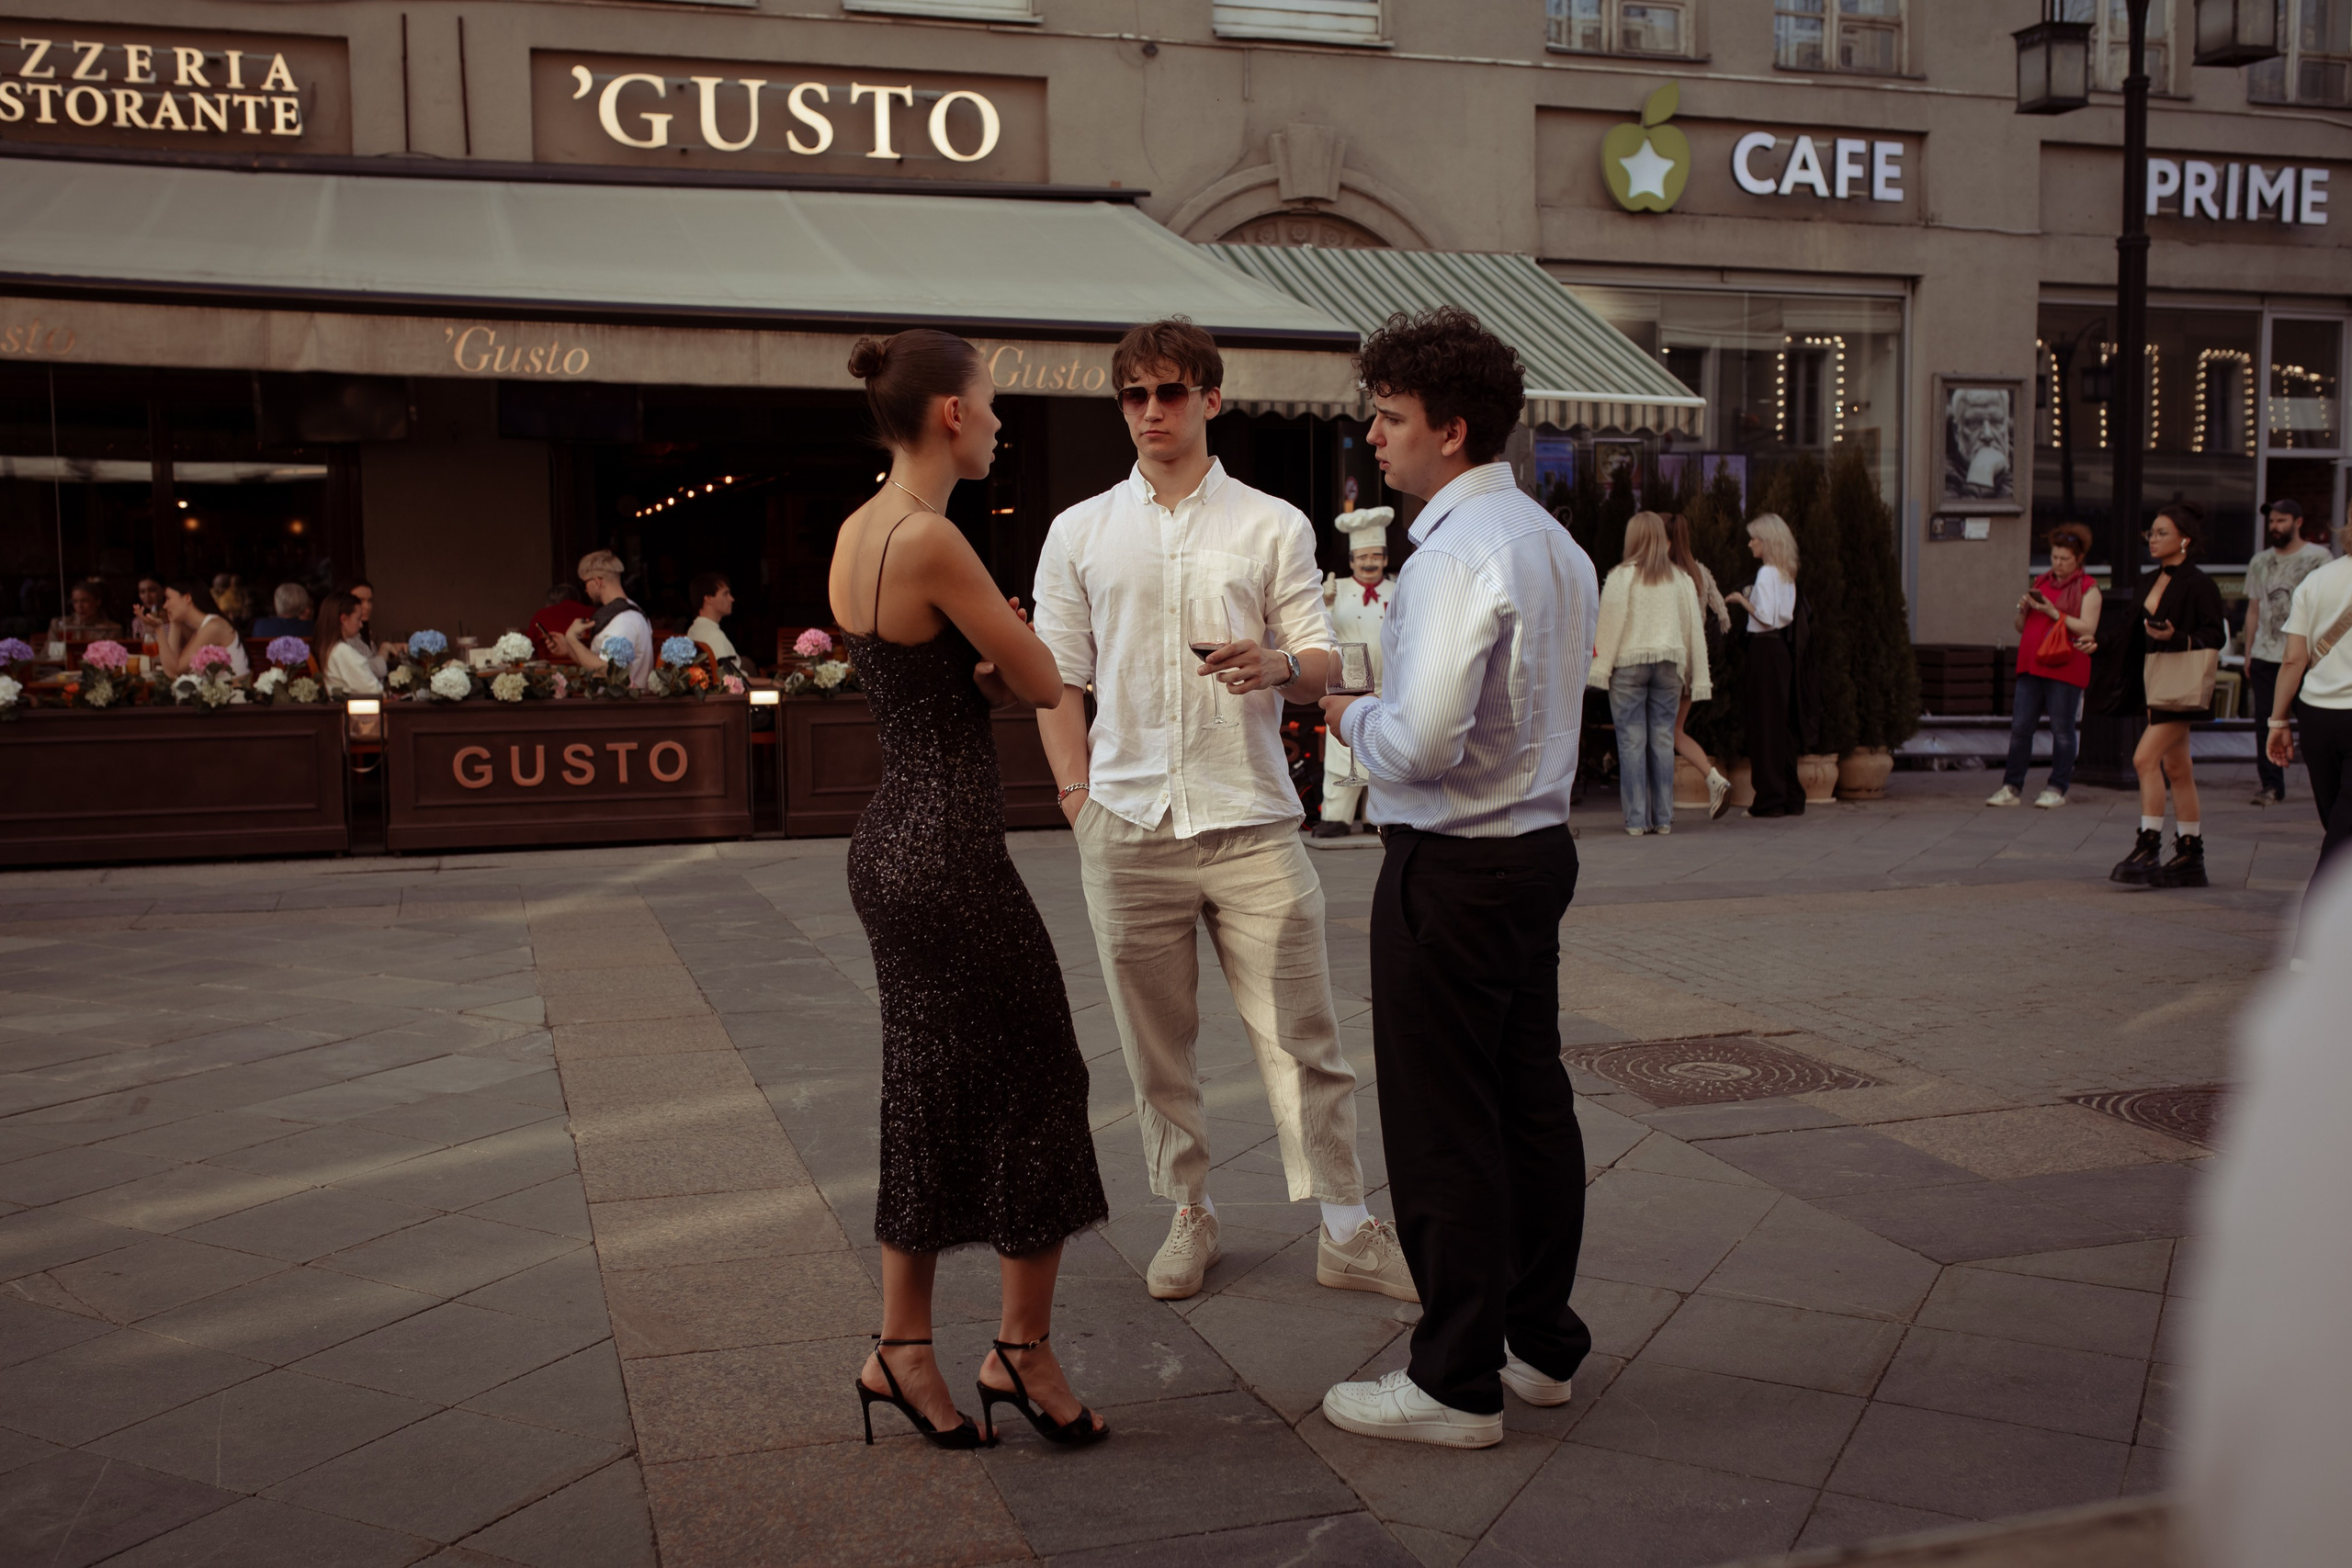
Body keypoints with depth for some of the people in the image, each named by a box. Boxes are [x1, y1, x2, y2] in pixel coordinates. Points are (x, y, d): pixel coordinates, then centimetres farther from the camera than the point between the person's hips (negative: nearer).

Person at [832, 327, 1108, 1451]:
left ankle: (903, 1350, 24)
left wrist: (985, 663, -2)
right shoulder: (930, 539, -19)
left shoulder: (856, 533, 9)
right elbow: (1042, 683, -11)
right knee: (1037, 1086, 6)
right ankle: (1023, 1351, 18)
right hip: (951, 855, -9)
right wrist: (1003, 654, 8)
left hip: (890, 842, 9)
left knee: (932, 1098, 16)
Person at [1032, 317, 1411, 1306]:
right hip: (1128, 827, 2)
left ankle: (1347, 1232, 10)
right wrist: (1078, 799, 1)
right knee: (1154, 1041, 9)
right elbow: (1057, 681, 11)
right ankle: (1188, 1215, 25)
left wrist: (1278, 666, -17)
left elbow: (1321, 666, 6)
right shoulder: (1079, 534, 11)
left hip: (1251, 823, -1)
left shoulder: (1273, 527, 8)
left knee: (1301, 1035, -1)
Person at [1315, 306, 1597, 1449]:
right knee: (1531, 1101, 17)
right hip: (1538, 844, 10)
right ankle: (1541, 1343, 30)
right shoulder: (1554, 542, 12)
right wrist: (1381, 712, 15)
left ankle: (1456, 1384, 11)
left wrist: (1349, 714, -8)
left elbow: (1424, 741, -28)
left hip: (1452, 870, -10)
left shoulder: (1459, 554, -20)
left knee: (1444, 1128, 0)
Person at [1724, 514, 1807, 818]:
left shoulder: (1766, 573, -13)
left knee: (1764, 723, -4)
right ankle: (1791, 797, 15)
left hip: (1766, 649, -9)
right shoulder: (1786, 574, 13)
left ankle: (1770, 799, -2)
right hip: (1784, 648, 9)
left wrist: (1742, 599, -6)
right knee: (1783, 722, 12)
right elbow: (1785, 613, 14)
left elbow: (1766, 618, -18)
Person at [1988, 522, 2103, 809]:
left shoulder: (2088, 589, 2)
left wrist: (2054, 613, -15)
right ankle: (2012, 788, 4)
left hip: (2065, 669, -5)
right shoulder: (2041, 582, 18)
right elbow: (2022, 628, 21)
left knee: (2062, 730, -1)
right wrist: (2024, 610, 1)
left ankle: (2057, 789, 7)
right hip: (2032, 666, 5)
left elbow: (2088, 629, -11)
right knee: (2020, 727, 1)